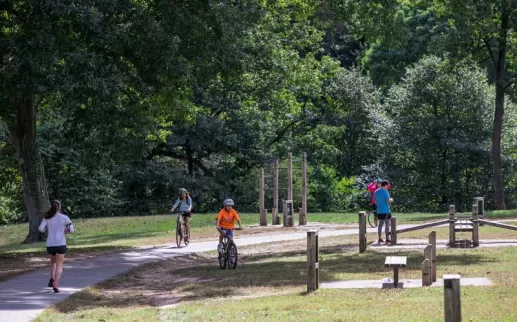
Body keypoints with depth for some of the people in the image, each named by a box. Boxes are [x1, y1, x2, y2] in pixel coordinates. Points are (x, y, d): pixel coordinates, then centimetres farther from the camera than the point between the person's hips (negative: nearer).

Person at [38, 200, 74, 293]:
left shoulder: (47, 218, 2)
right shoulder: (64, 218, -3)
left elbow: (41, 229, -9)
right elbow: (71, 230, 0)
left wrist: (48, 229, 12)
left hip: (50, 245, 3)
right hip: (60, 244, -2)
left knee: (53, 262, 27)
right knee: (59, 266, 1)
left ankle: (52, 279, 5)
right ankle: (56, 285, -17)